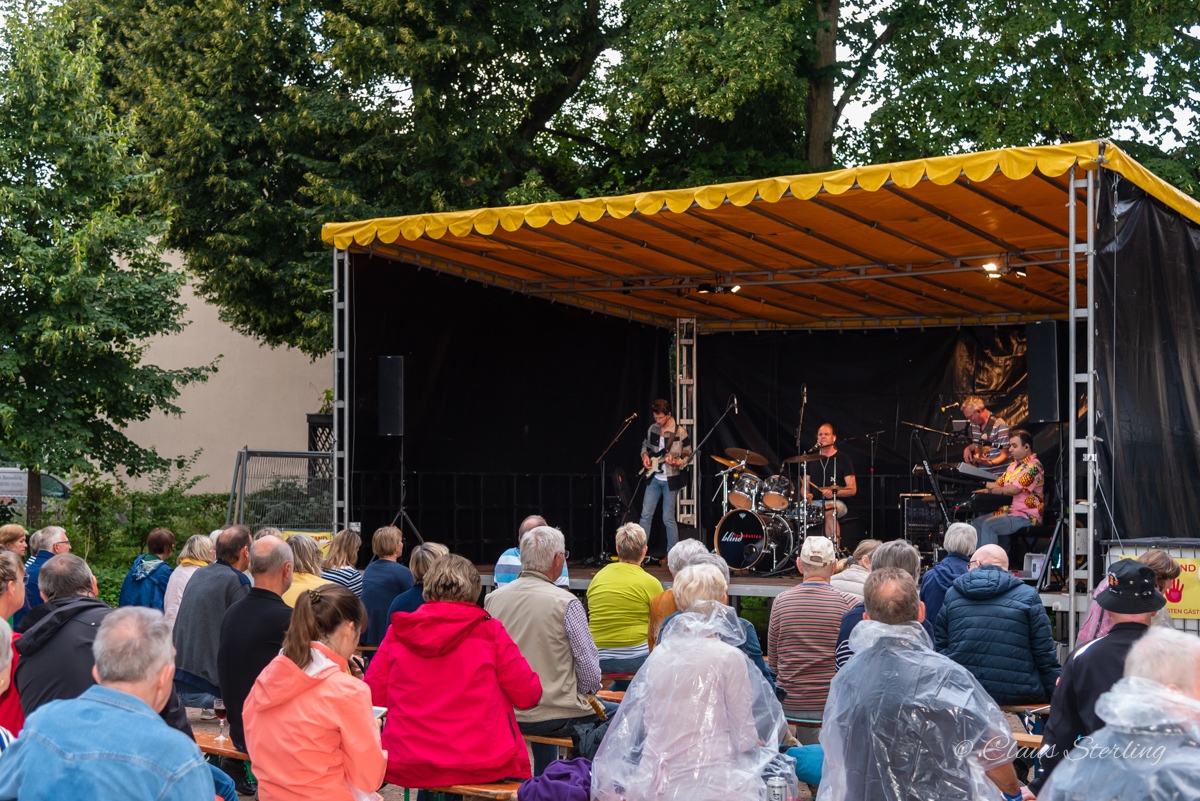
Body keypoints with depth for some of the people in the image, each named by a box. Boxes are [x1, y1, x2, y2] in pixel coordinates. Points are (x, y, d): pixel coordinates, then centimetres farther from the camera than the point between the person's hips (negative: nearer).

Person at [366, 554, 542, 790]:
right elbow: (528, 695, 0)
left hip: (407, 768, 3)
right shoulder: (489, 631, -4)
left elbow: (372, 698, 4)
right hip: (481, 766, -3)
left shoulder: (397, 632, 2)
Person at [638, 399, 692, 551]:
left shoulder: (680, 432, -11)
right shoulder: (652, 429, 4)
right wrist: (645, 456, 1)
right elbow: (645, 445, 21)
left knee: (668, 518, 0)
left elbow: (688, 454, -8)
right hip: (653, 477, 5)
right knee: (646, 515, 2)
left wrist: (677, 462, -26)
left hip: (670, 480, -5)